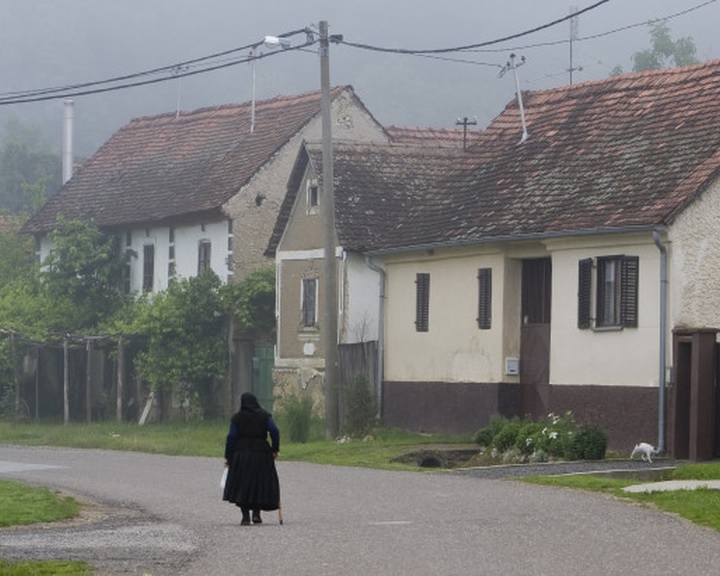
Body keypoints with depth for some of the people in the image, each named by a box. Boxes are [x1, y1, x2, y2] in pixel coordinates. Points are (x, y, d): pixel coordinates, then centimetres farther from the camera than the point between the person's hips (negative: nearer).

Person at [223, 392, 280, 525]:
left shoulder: (237, 418, 0)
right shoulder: (264, 416, 1)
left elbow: (231, 438, -1)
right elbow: (274, 431, -8)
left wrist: (228, 457, 4)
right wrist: (275, 449, 1)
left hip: (241, 455, 0)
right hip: (262, 453, 0)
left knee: (242, 486, 6)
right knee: (261, 484, 12)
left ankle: (245, 516, -1)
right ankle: (256, 513, 2)